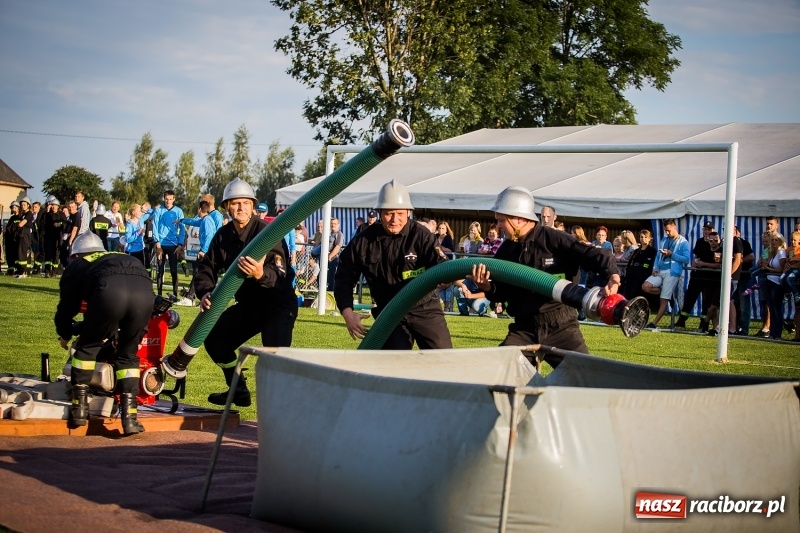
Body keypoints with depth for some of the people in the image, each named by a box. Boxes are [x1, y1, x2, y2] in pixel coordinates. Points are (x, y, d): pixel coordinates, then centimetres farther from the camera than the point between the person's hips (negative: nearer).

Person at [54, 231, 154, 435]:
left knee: (87, 347, 19)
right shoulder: (124, 258, 45)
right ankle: (129, 417, 13)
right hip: (144, 289, 3)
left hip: (110, 290, -3)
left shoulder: (76, 265, 34)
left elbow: (67, 305, 34)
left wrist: (64, 336, 52)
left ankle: (79, 407, 18)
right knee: (128, 355, 20)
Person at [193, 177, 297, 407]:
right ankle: (238, 391, 30)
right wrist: (205, 292, -23)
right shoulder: (223, 235, -1)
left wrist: (261, 274, -55)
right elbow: (206, 267, -1)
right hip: (248, 305, 8)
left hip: (278, 305, -8)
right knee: (214, 338, 13)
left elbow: (280, 275, -33)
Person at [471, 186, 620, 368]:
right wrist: (487, 287, -8)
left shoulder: (554, 240, -10)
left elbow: (596, 256, -17)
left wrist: (613, 276, -38)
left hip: (560, 328, -5)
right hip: (524, 329, 5)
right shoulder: (506, 250, 8)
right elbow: (502, 293, 15)